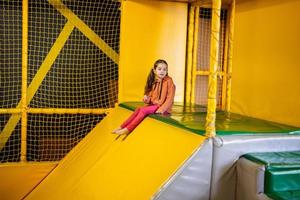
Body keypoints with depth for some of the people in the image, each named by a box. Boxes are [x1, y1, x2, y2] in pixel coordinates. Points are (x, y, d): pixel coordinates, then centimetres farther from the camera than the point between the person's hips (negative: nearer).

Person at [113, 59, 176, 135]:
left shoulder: (169, 81, -9)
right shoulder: (153, 82, 10)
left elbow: (170, 98, -13)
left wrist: (161, 109, -23)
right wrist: (147, 98, -7)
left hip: (163, 107, -6)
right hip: (153, 104, 6)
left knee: (144, 110, -26)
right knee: (138, 109, -20)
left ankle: (128, 129, -26)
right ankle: (122, 127, -21)